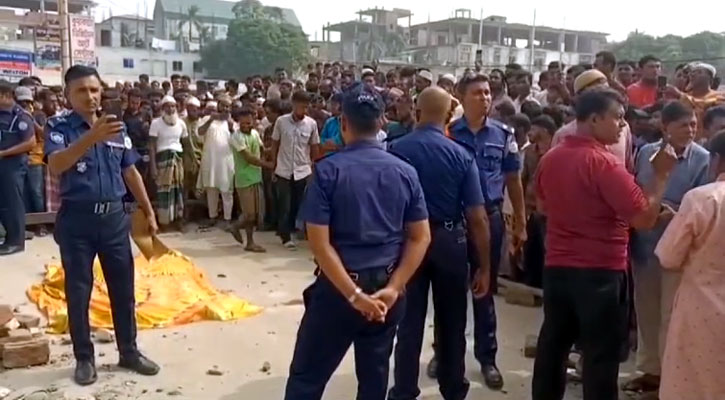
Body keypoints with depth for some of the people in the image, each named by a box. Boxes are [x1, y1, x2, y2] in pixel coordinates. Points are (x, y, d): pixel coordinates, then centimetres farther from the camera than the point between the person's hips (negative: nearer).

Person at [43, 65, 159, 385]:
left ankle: (129, 351, 25)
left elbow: (130, 172, 13)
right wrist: (92, 137, -41)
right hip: (76, 219, -3)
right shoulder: (58, 127, -7)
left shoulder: (117, 128, 6)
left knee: (123, 287, 10)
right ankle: (84, 358, 22)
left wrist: (149, 211, 13)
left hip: (114, 216, 4)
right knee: (78, 291, 7)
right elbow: (55, 165, -26)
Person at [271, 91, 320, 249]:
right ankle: (286, 236, 13)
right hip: (283, 170, -1)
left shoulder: (311, 124, -4)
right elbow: (275, 144, 3)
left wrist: (315, 167, 6)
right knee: (284, 206, 3)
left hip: (303, 171, 1)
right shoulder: (281, 121, -6)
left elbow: (315, 147, 5)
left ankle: (287, 230, 24)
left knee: (297, 205, 8)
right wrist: (274, 165, 4)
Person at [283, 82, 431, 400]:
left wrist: (354, 295, -16)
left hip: (338, 287, -3)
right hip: (386, 288, 4)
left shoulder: (328, 170, -11)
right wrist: (392, 288, -7)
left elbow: (319, 242, -17)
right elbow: (421, 237, -2)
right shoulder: (405, 172, -1)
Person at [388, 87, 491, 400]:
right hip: (449, 241, 0)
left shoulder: (396, 149, -9)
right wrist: (484, 266, -3)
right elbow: (477, 217, -11)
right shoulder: (462, 155, -10)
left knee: (410, 321, 11)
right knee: (451, 323, 16)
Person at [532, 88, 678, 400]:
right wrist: (661, 175, -8)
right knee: (601, 354, 5)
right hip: (601, 272, -7)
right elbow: (645, 218, -17)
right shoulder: (604, 163, -18)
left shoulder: (549, 159, 4)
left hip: (557, 267, 7)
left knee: (552, 344, 16)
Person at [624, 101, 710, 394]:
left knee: (671, 314, 6)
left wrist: (676, 215, -26)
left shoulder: (704, 160, -9)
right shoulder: (646, 152, 1)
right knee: (646, 311, 16)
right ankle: (650, 369, 34)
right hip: (643, 244, 4)